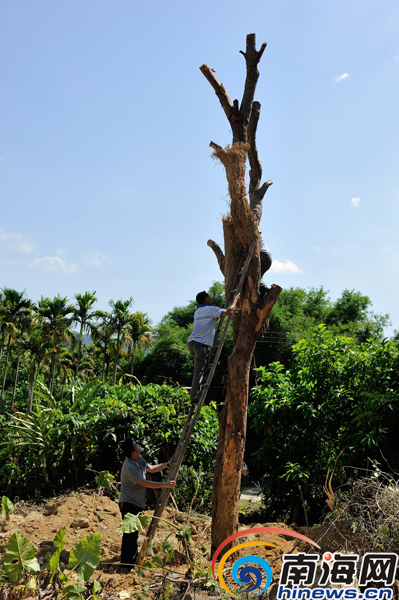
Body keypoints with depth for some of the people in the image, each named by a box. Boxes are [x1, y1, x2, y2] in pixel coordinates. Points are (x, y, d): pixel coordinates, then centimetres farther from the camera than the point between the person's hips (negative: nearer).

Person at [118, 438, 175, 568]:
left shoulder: (140, 460, 3)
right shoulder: (129, 467, -27)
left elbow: (151, 469, 19)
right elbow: (146, 483, -25)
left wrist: (168, 464, 13)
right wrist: (165, 484, -21)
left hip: (135, 504, 10)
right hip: (129, 504, -10)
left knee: (129, 533, 18)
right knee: (132, 533, -3)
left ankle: (125, 561, 29)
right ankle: (131, 562, 6)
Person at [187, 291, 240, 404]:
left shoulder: (197, 312, 21)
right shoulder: (211, 309, -3)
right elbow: (229, 311, -10)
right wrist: (235, 300, 5)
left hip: (191, 342, 8)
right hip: (200, 344, -8)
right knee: (199, 371, -3)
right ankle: (194, 397, -2)